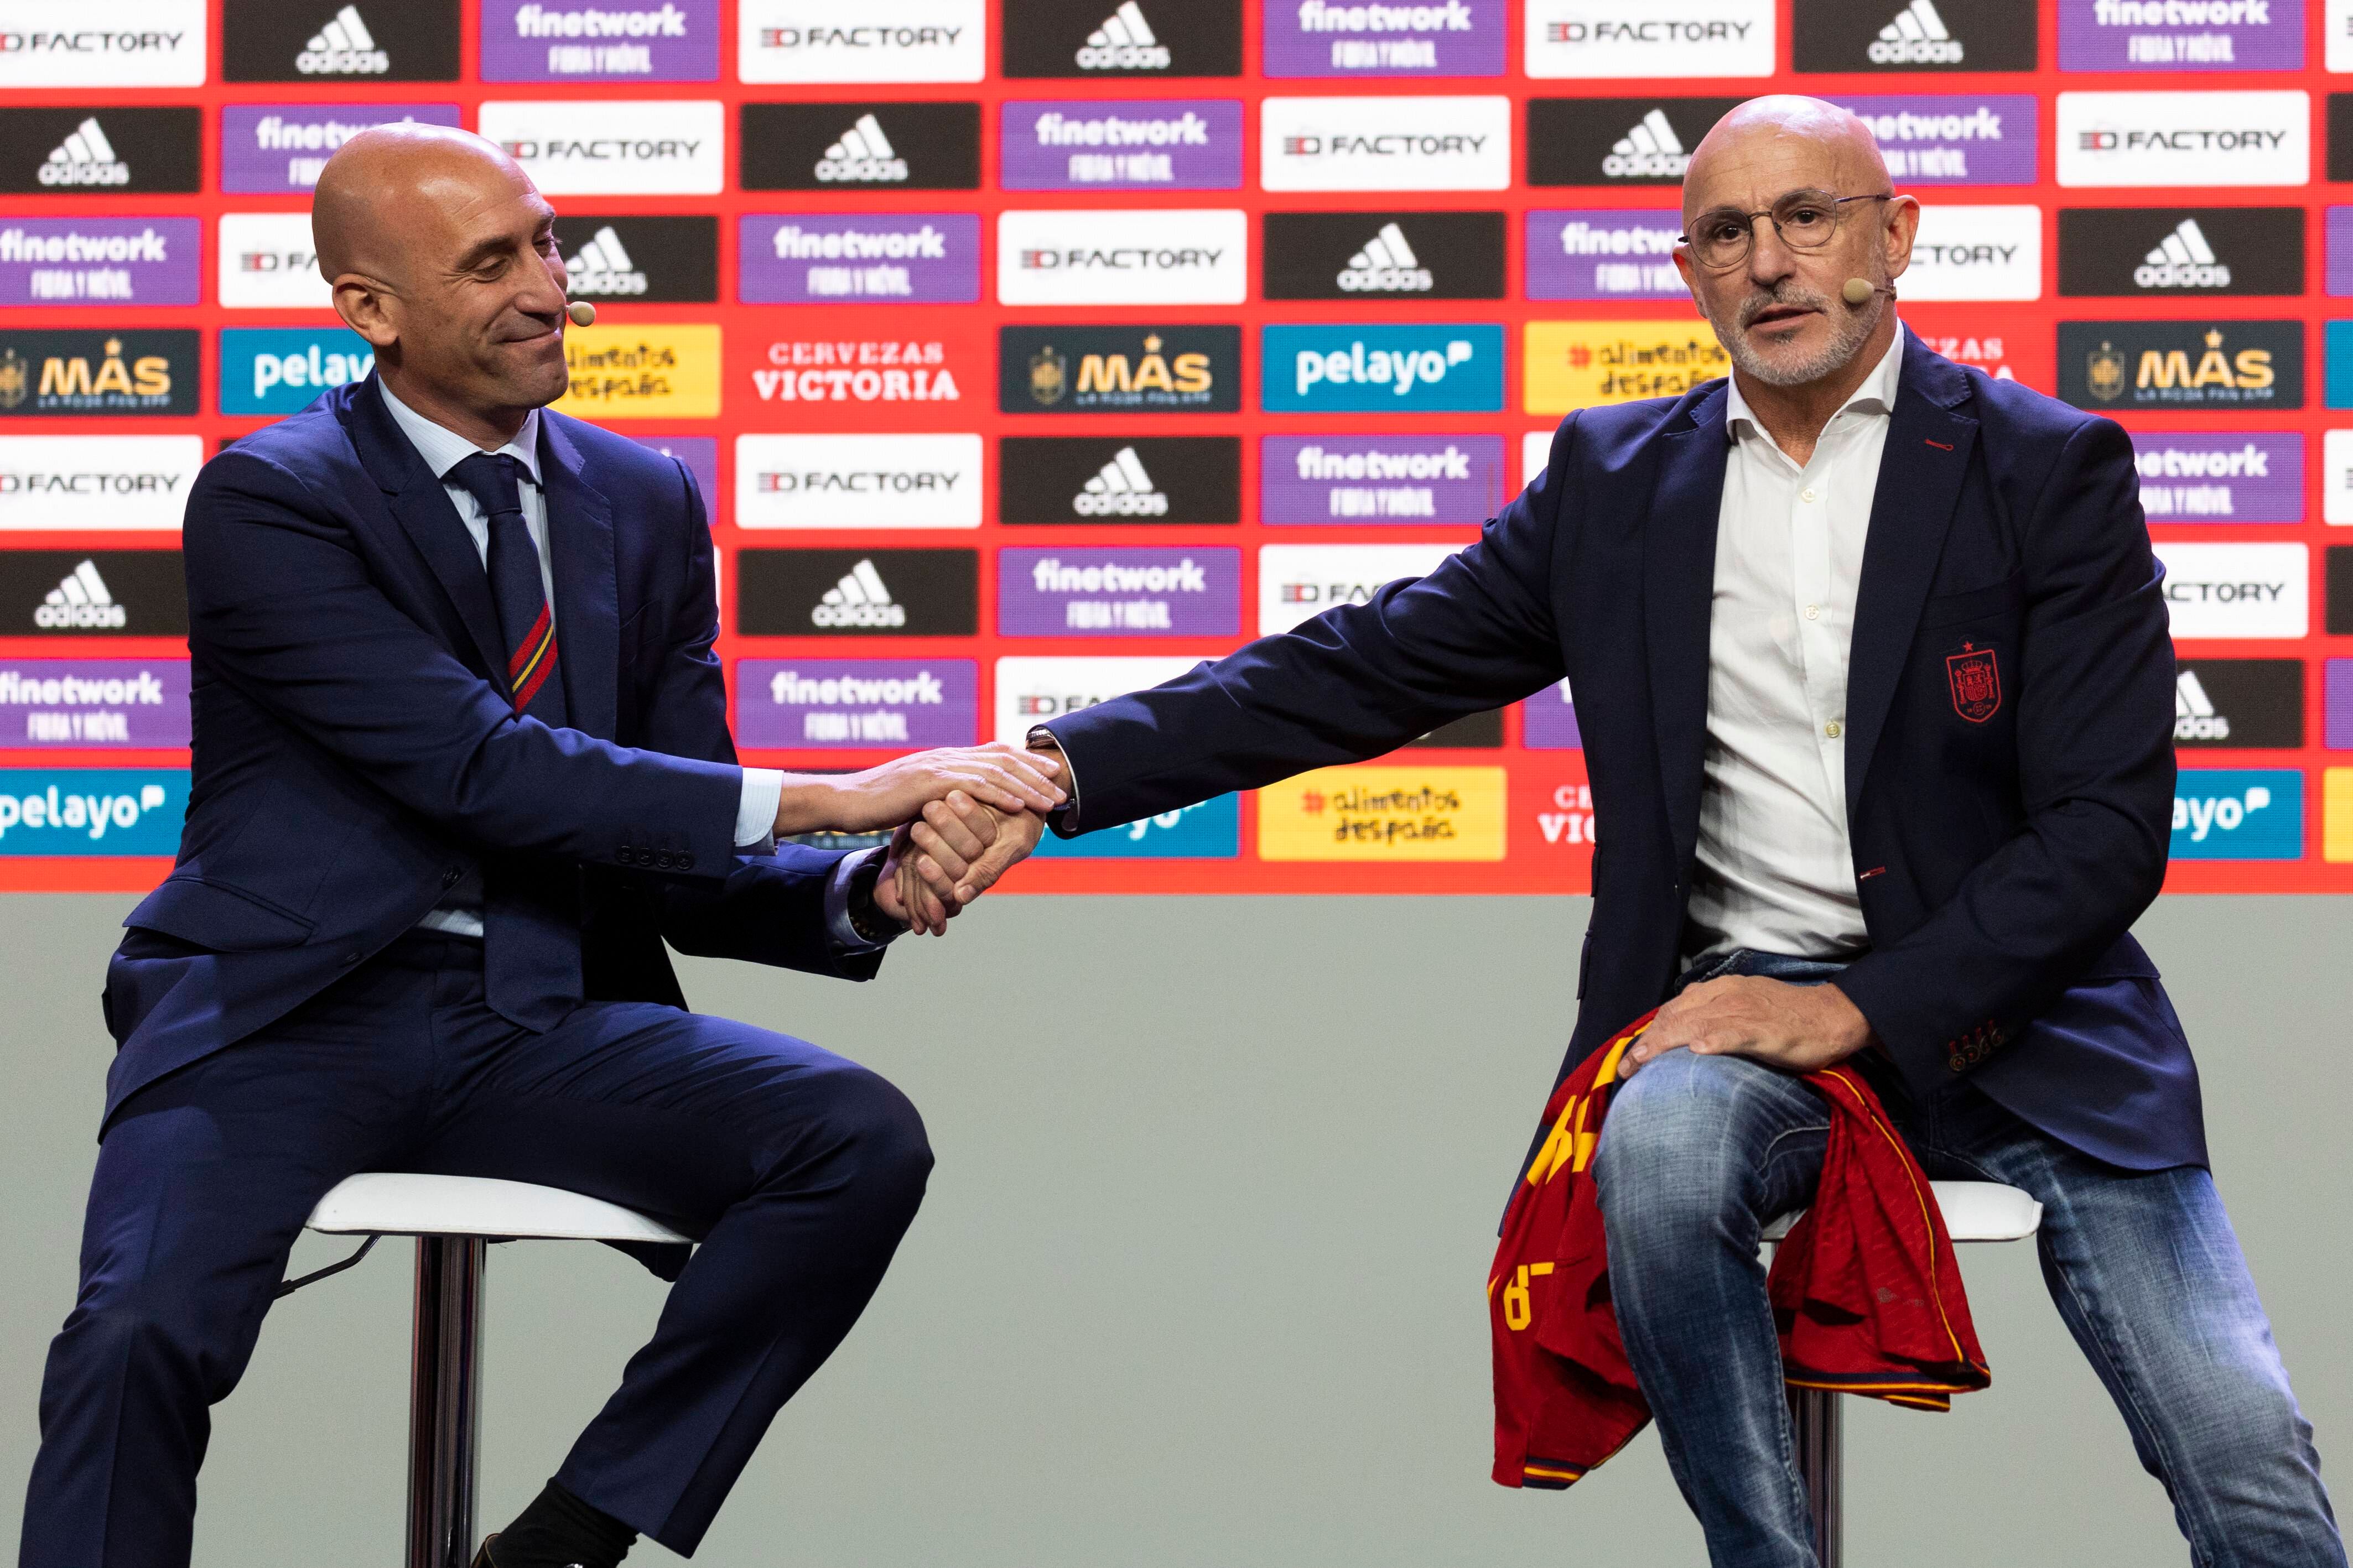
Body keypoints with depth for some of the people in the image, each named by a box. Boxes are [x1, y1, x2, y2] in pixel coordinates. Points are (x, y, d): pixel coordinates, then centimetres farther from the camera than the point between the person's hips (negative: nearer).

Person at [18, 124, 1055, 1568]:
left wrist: (866, 894, -13)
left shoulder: (648, 506, 11)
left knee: (862, 1138, -20)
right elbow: (485, 769, -18)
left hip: (535, 1028, 5)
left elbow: (688, 871, 10)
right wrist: (826, 799, -22)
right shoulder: (269, 503, -6)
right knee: (144, 1333, -32)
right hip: (297, 1014, -5)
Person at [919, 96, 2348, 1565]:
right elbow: (1360, 670, 7)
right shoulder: (1619, 481, 11)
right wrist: (1059, 772, -6)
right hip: (1739, 1006, 2)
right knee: (1662, 1142, -35)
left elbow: (2108, 825, -6)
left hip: (2007, 1006, -2)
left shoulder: (2053, 470, 0)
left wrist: (1858, 1007, -17)